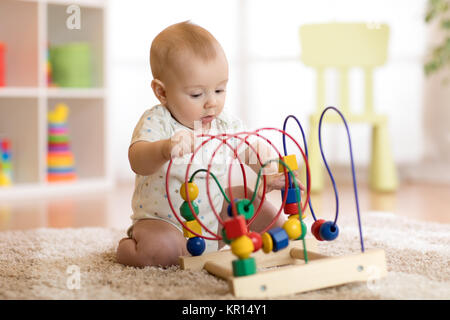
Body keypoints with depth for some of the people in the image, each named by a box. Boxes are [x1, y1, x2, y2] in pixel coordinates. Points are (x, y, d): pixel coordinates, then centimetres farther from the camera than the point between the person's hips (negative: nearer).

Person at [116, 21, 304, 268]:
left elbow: (251, 150, 11)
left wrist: (270, 175, -9)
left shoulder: (227, 124, -4)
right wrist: (164, 149, -60)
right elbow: (137, 160, -39)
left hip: (213, 216, 6)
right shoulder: (156, 122, -21)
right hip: (163, 220, -6)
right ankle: (126, 247, 1)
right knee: (161, 249, -31)